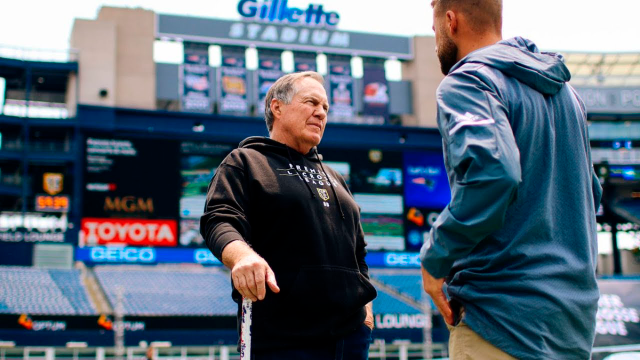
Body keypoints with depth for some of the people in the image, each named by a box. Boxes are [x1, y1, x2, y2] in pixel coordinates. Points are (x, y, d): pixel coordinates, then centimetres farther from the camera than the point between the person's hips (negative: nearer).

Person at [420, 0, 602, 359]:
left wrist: (435, 258, -18)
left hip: (506, 315, -8)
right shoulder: (563, 89, 16)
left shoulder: (466, 82, -11)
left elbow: (492, 172, -30)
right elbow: (590, 191, 23)